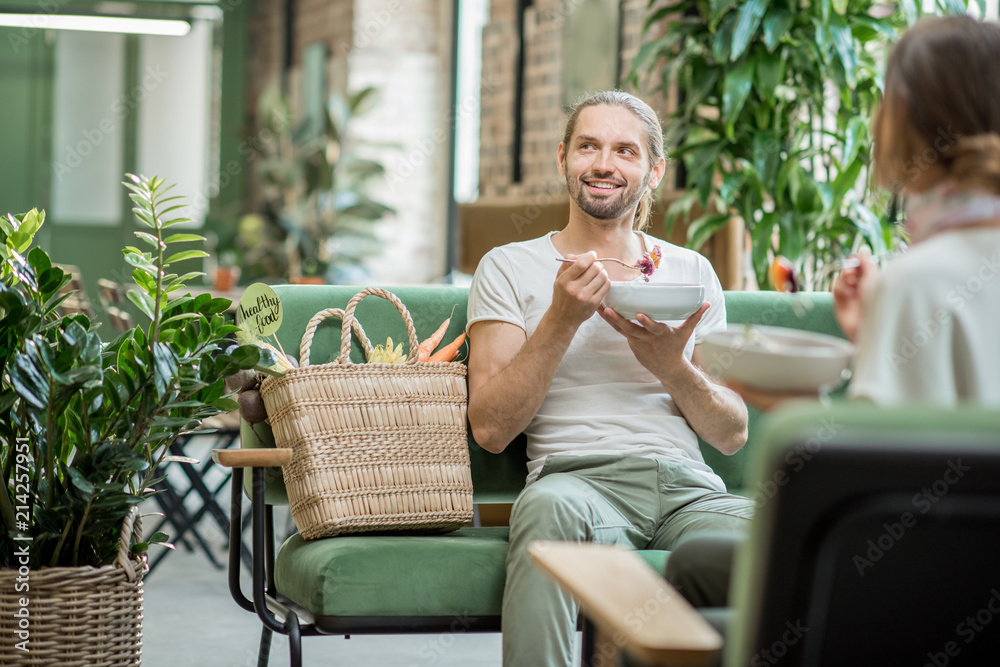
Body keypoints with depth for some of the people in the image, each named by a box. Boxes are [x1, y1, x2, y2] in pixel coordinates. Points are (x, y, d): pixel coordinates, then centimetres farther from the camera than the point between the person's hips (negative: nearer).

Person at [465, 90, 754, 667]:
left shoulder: (692, 273, 21)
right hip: (579, 476, -2)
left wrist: (673, 368, -3)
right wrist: (562, 320, -8)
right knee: (549, 506, -39)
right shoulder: (510, 268, 12)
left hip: (690, 487, 2)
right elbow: (490, 428, 1)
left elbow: (733, 436, 17)